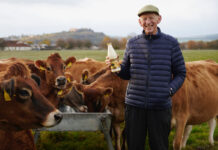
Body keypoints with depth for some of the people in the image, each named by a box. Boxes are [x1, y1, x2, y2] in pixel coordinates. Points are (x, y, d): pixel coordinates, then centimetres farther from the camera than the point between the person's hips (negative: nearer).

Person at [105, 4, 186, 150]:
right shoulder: (132, 43, 6)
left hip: (161, 106, -1)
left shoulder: (171, 43, 0)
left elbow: (181, 73, 5)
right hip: (134, 105, 2)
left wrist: (170, 90, -13)